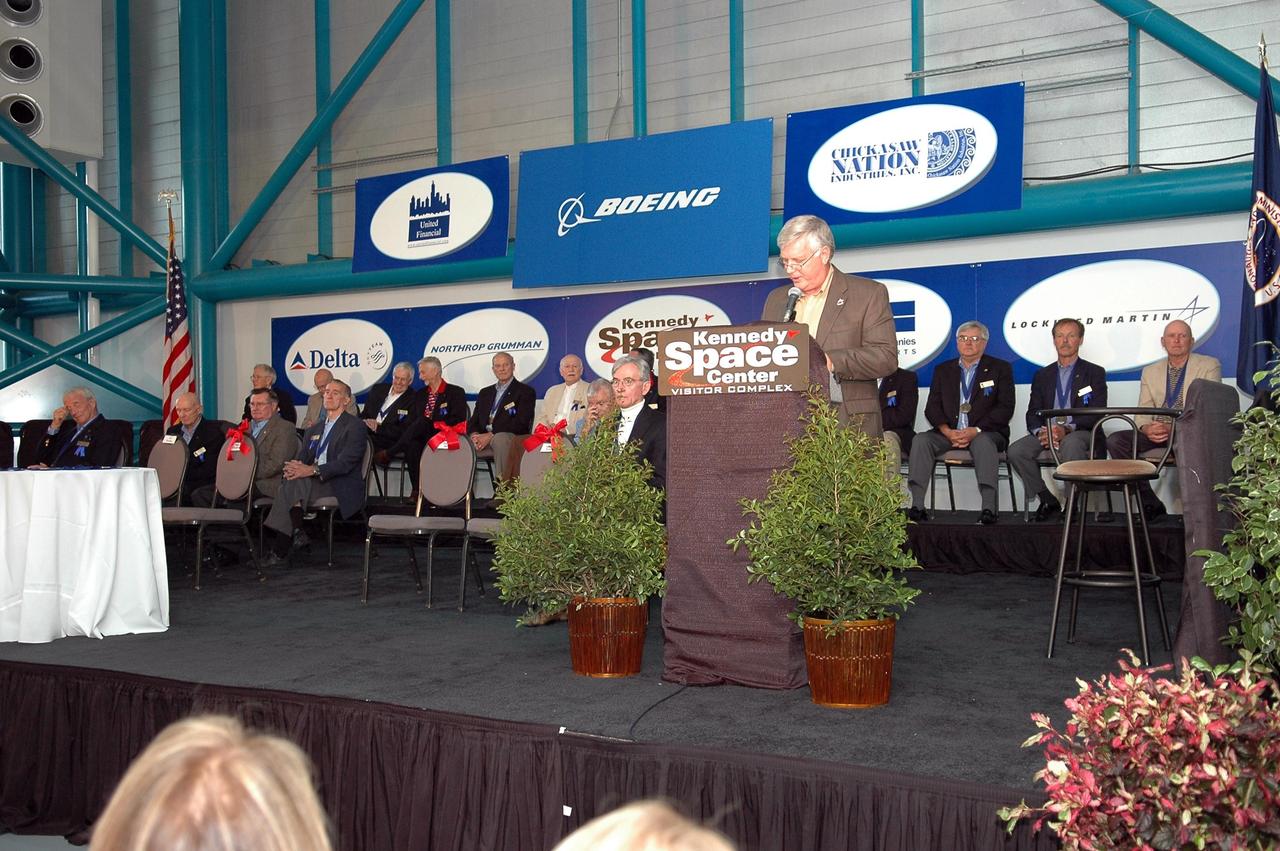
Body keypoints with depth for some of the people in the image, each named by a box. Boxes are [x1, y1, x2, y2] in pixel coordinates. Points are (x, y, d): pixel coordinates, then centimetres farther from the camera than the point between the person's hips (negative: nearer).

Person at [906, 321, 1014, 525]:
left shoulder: (1001, 368, 10)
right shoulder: (943, 370, 19)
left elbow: (1005, 408, -2)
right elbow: (932, 407, 9)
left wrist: (976, 430, -15)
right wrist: (947, 431, -11)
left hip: (986, 433, -3)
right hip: (948, 433, 3)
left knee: (983, 442, -37)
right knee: (920, 440, -25)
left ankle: (988, 509, -43)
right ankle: (917, 506, -32)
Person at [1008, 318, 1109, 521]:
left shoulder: (1094, 373, 9)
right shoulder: (1042, 375, 20)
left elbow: (1097, 414, -3)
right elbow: (1032, 414, 12)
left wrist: (1067, 429, -21)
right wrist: (1040, 432, -13)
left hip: (1081, 433, -4)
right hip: (1047, 432, 4)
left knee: (1070, 444, -40)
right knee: (1016, 451, -25)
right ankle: (1048, 501, -10)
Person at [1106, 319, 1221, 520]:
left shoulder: (1209, 366, 6)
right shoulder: (1150, 371, 18)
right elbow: (1142, 414, 13)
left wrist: (1175, 428, -22)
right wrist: (1147, 428, -14)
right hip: (1157, 434, 5)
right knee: (1115, 440, -20)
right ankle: (1149, 504, -15)